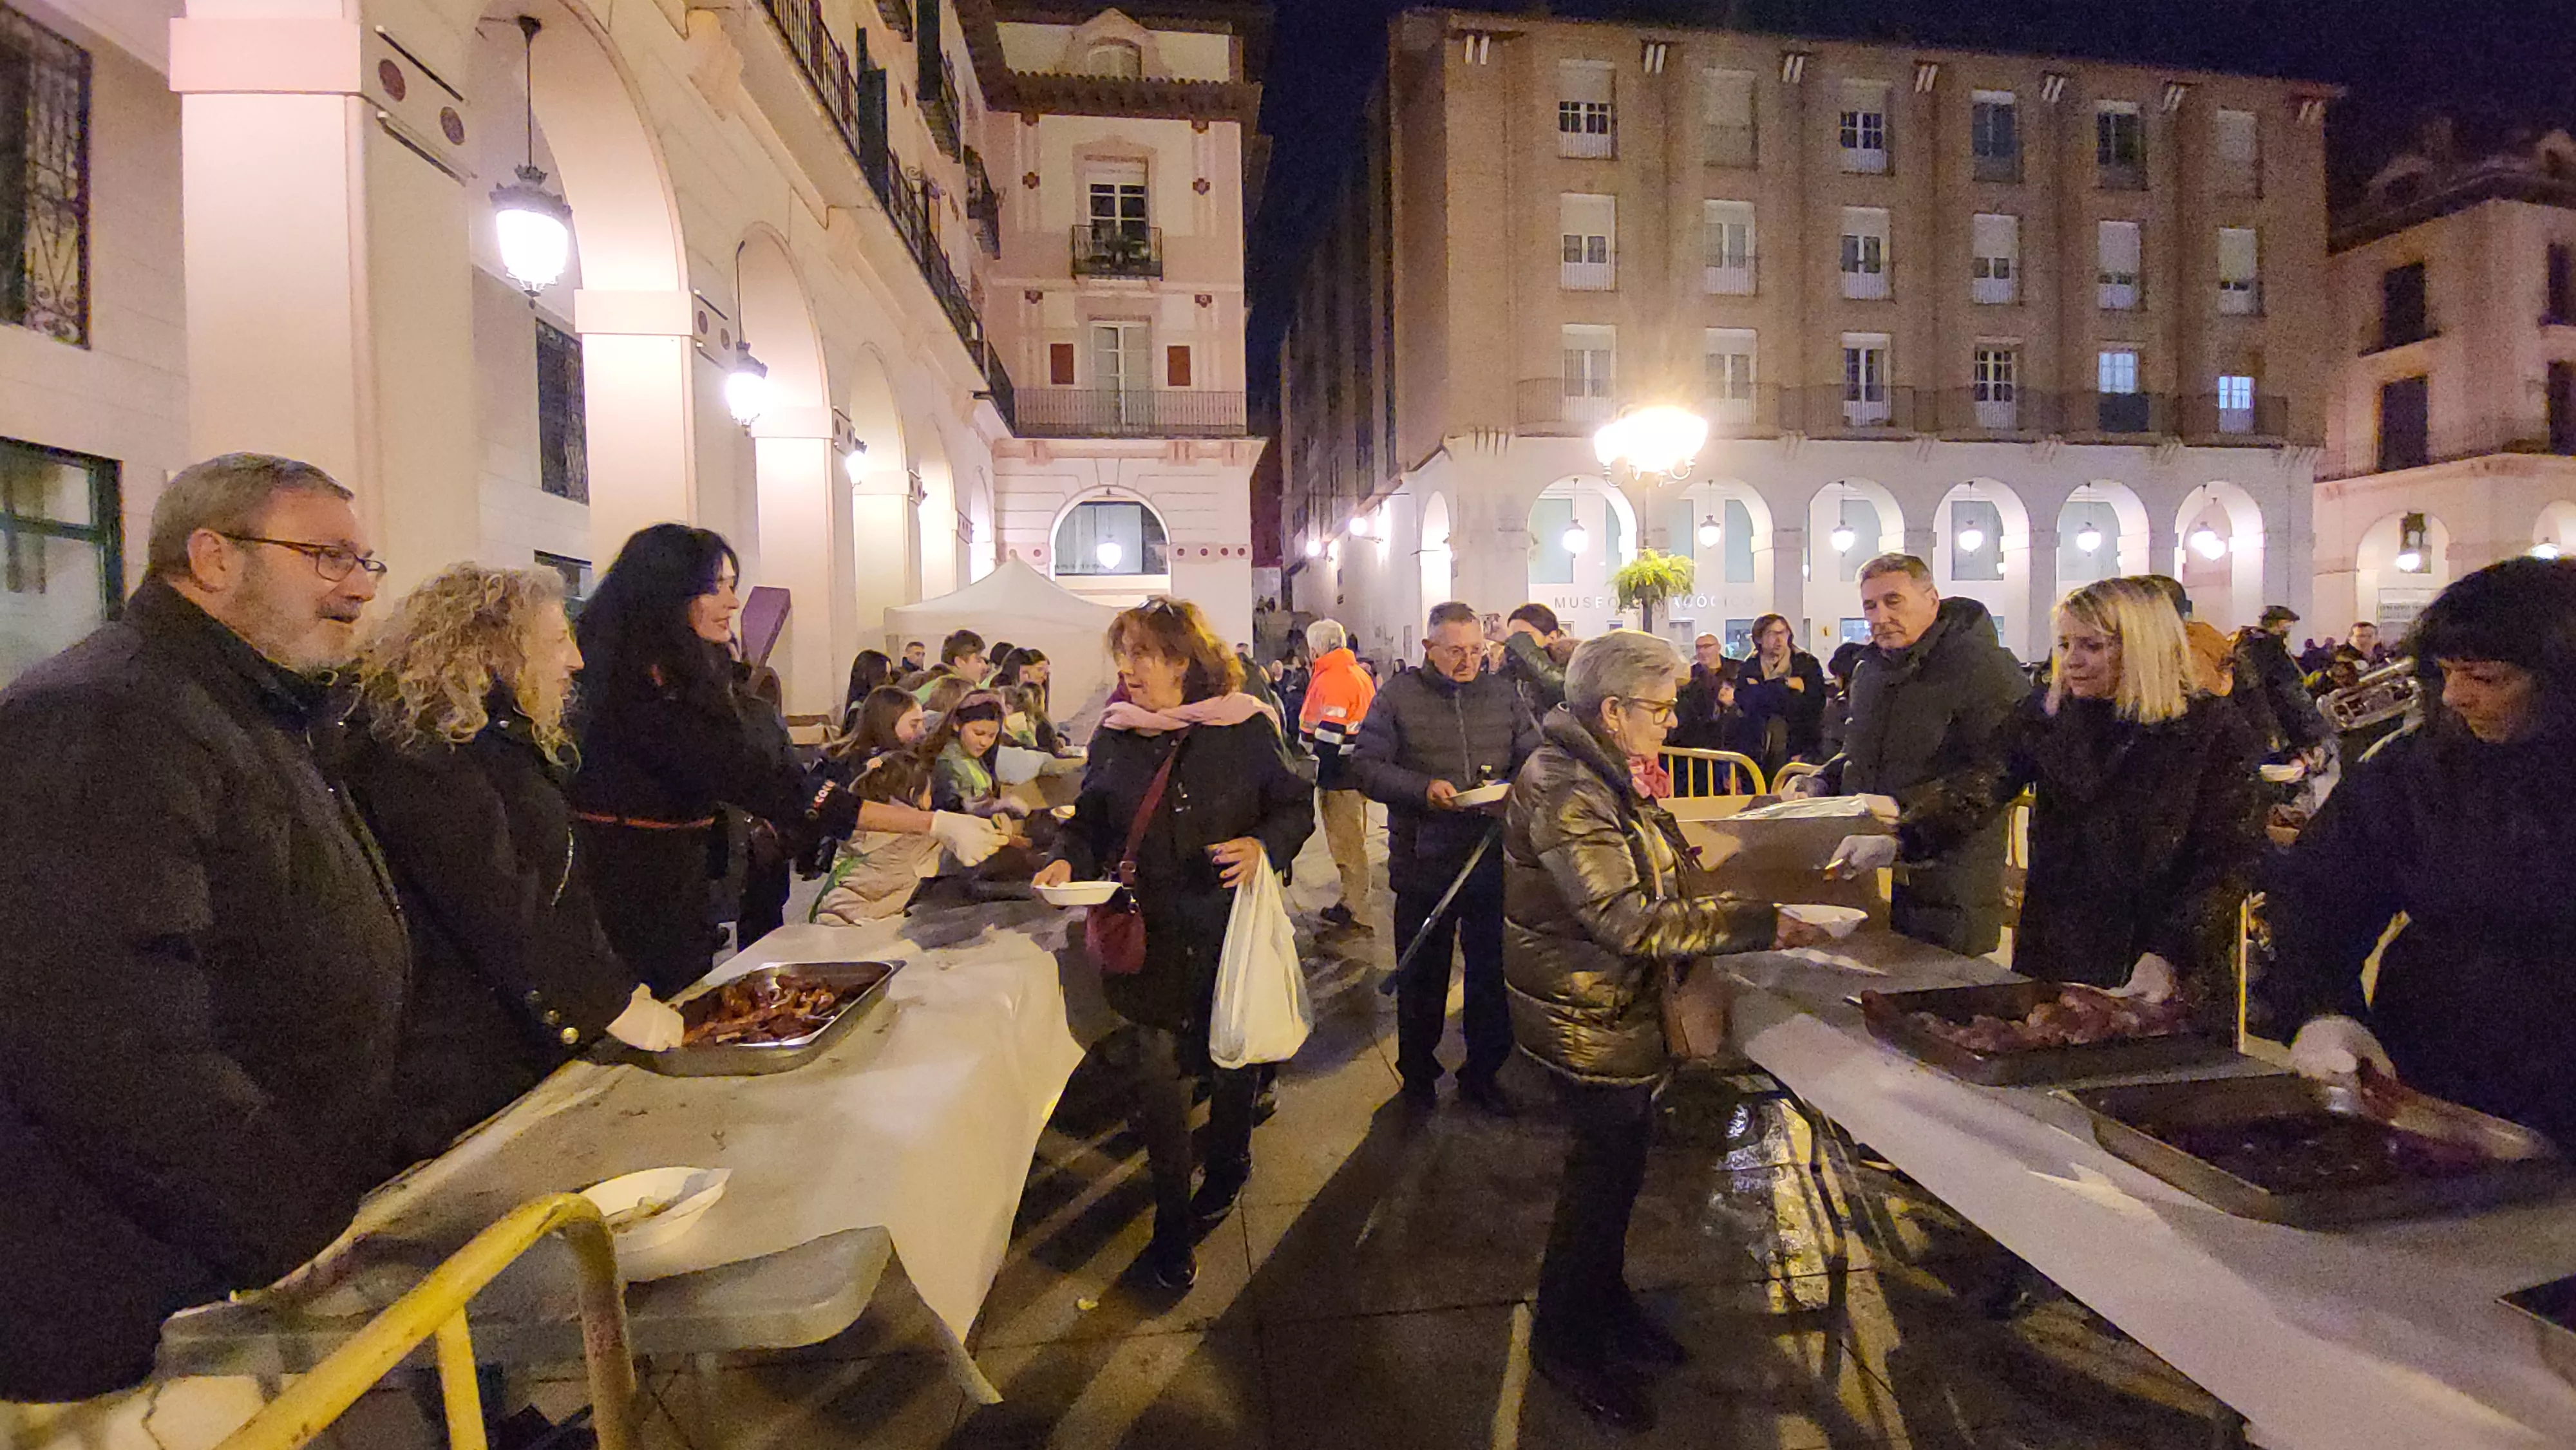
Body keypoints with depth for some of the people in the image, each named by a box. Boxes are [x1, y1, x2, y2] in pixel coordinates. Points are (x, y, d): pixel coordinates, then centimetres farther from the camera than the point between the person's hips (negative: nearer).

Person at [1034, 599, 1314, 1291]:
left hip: (1231, 927, -1)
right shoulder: (1115, 734, 1)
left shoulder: (1245, 728, -9)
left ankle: (1228, 1168, 46)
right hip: (1149, 934, 2)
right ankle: (1172, 1215, 23)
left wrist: (1264, 846, -21)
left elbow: (1297, 807, -2)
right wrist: (1068, 859, -11)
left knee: (1232, 1059, 16)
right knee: (1157, 1071, 1)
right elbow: (1093, 820, 9)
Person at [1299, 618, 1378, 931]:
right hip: (1360, 772, 10)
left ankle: (1355, 914, 6)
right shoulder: (1360, 674, 13)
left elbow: (1328, 733, -24)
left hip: (1338, 775, -10)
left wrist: (1313, 771, -19)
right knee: (1355, 841, 18)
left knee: (1346, 845, -1)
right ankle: (1352, 903, 29)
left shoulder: (1331, 679, -18)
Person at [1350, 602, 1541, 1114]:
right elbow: (1365, 765, -11)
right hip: (1424, 864, -2)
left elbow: (1534, 757, 5)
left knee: (1492, 975, 14)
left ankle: (1483, 1074, 35)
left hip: (1493, 861, 3)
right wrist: (1423, 789, -24)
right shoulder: (1398, 696, -5)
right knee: (1422, 976, 14)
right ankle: (1418, 1073, 35)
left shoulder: (1502, 694, 5)